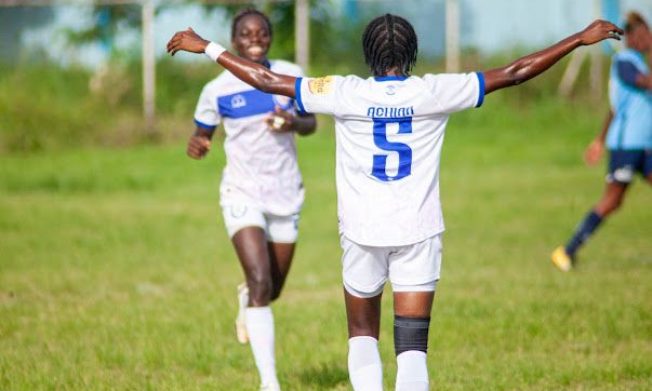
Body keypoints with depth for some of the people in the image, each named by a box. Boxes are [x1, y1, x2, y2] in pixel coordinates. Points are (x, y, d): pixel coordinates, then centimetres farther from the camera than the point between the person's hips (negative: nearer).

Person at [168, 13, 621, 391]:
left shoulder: (346, 94, -8)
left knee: (363, 334, 19)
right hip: (419, 233, 0)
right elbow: (513, 73, -3)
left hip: (363, 233, 0)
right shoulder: (433, 93, -7)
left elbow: (268, 80, -4)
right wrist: (582, 38, 5)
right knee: (412, 347, -1)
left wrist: (206, 47, 7)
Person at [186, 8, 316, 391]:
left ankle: (247, 298, 54)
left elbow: (311, 123, 7)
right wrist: (196, 145, -21)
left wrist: (294, 122, -16)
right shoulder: (218, 90, -7)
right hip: (243, 194, -3)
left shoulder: (291, 76, -2)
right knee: (261, 282, -20)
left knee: (273, 289, 14)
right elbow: (202, 134, 4)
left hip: (286, 195, 3)